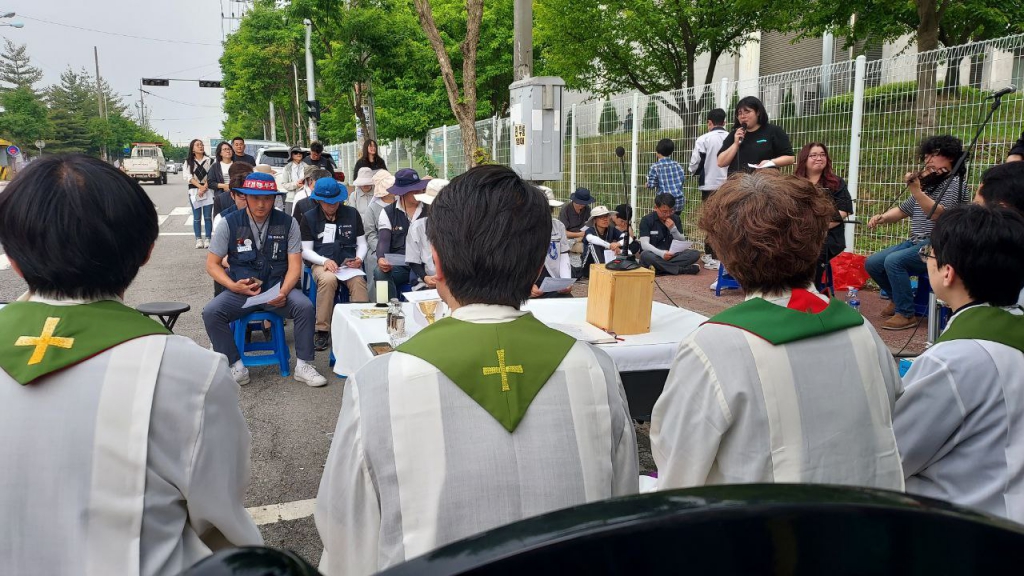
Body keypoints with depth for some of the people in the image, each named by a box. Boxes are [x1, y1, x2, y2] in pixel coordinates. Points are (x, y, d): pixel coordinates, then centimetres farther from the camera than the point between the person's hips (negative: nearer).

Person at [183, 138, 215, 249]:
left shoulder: (210, 160, 7)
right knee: (196, 217, 1)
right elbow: (187, 176, -2)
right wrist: (200, 186, -13)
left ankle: (207, 239, 3)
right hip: (194, 191, 0)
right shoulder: (188, 162, 8)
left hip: (208, 191, 0)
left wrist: (204, 188, -12)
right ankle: (198, 239, 4)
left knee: (208, 217, -2)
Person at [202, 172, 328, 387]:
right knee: (210, 312, -25)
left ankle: (303, 365, -12)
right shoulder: (230, 224, -1)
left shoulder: (288, 223, 0)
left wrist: (283, 292, -22)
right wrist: (233, 286, -15)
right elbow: (212, 264, 3)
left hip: (277, 288, 0)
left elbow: (295, 265, -3)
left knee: (305, 306, -28)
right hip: (241, 290, 1)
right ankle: (237, 367, -11)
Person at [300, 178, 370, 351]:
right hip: (322, 263, -1)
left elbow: (362, 243, 14)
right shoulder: (309, 218, 8)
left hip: (349, 263, 1)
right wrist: (324, 261, -13)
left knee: (358, 281, -33)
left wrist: (359, 258, -7)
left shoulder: (352, 214, 11)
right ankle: (322, 330, -27)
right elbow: (306, 250, 5)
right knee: (328, 279, -36)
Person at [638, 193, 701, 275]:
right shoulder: (647, 220, -6)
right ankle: (683, 270, -30)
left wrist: (673, 229, -14)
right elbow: (644, 244, -16)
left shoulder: (676, 219, 6)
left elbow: (683, 243, 4)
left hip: (672, 255, 3)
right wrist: (661, 253, -32)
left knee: (695, 254, -19)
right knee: (645, 255, -38)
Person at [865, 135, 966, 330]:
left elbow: (939, 214, -24)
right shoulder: (927, 183, 16)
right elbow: (903, 209, 22)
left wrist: (916, 191, -34)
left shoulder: (954, 182, -8)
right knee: (872, 263, 0)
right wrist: (881, 217, 2)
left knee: (893, 261, -30)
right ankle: (899, 297, 22)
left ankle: (905, 314, -19)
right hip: (914, 243, 8)